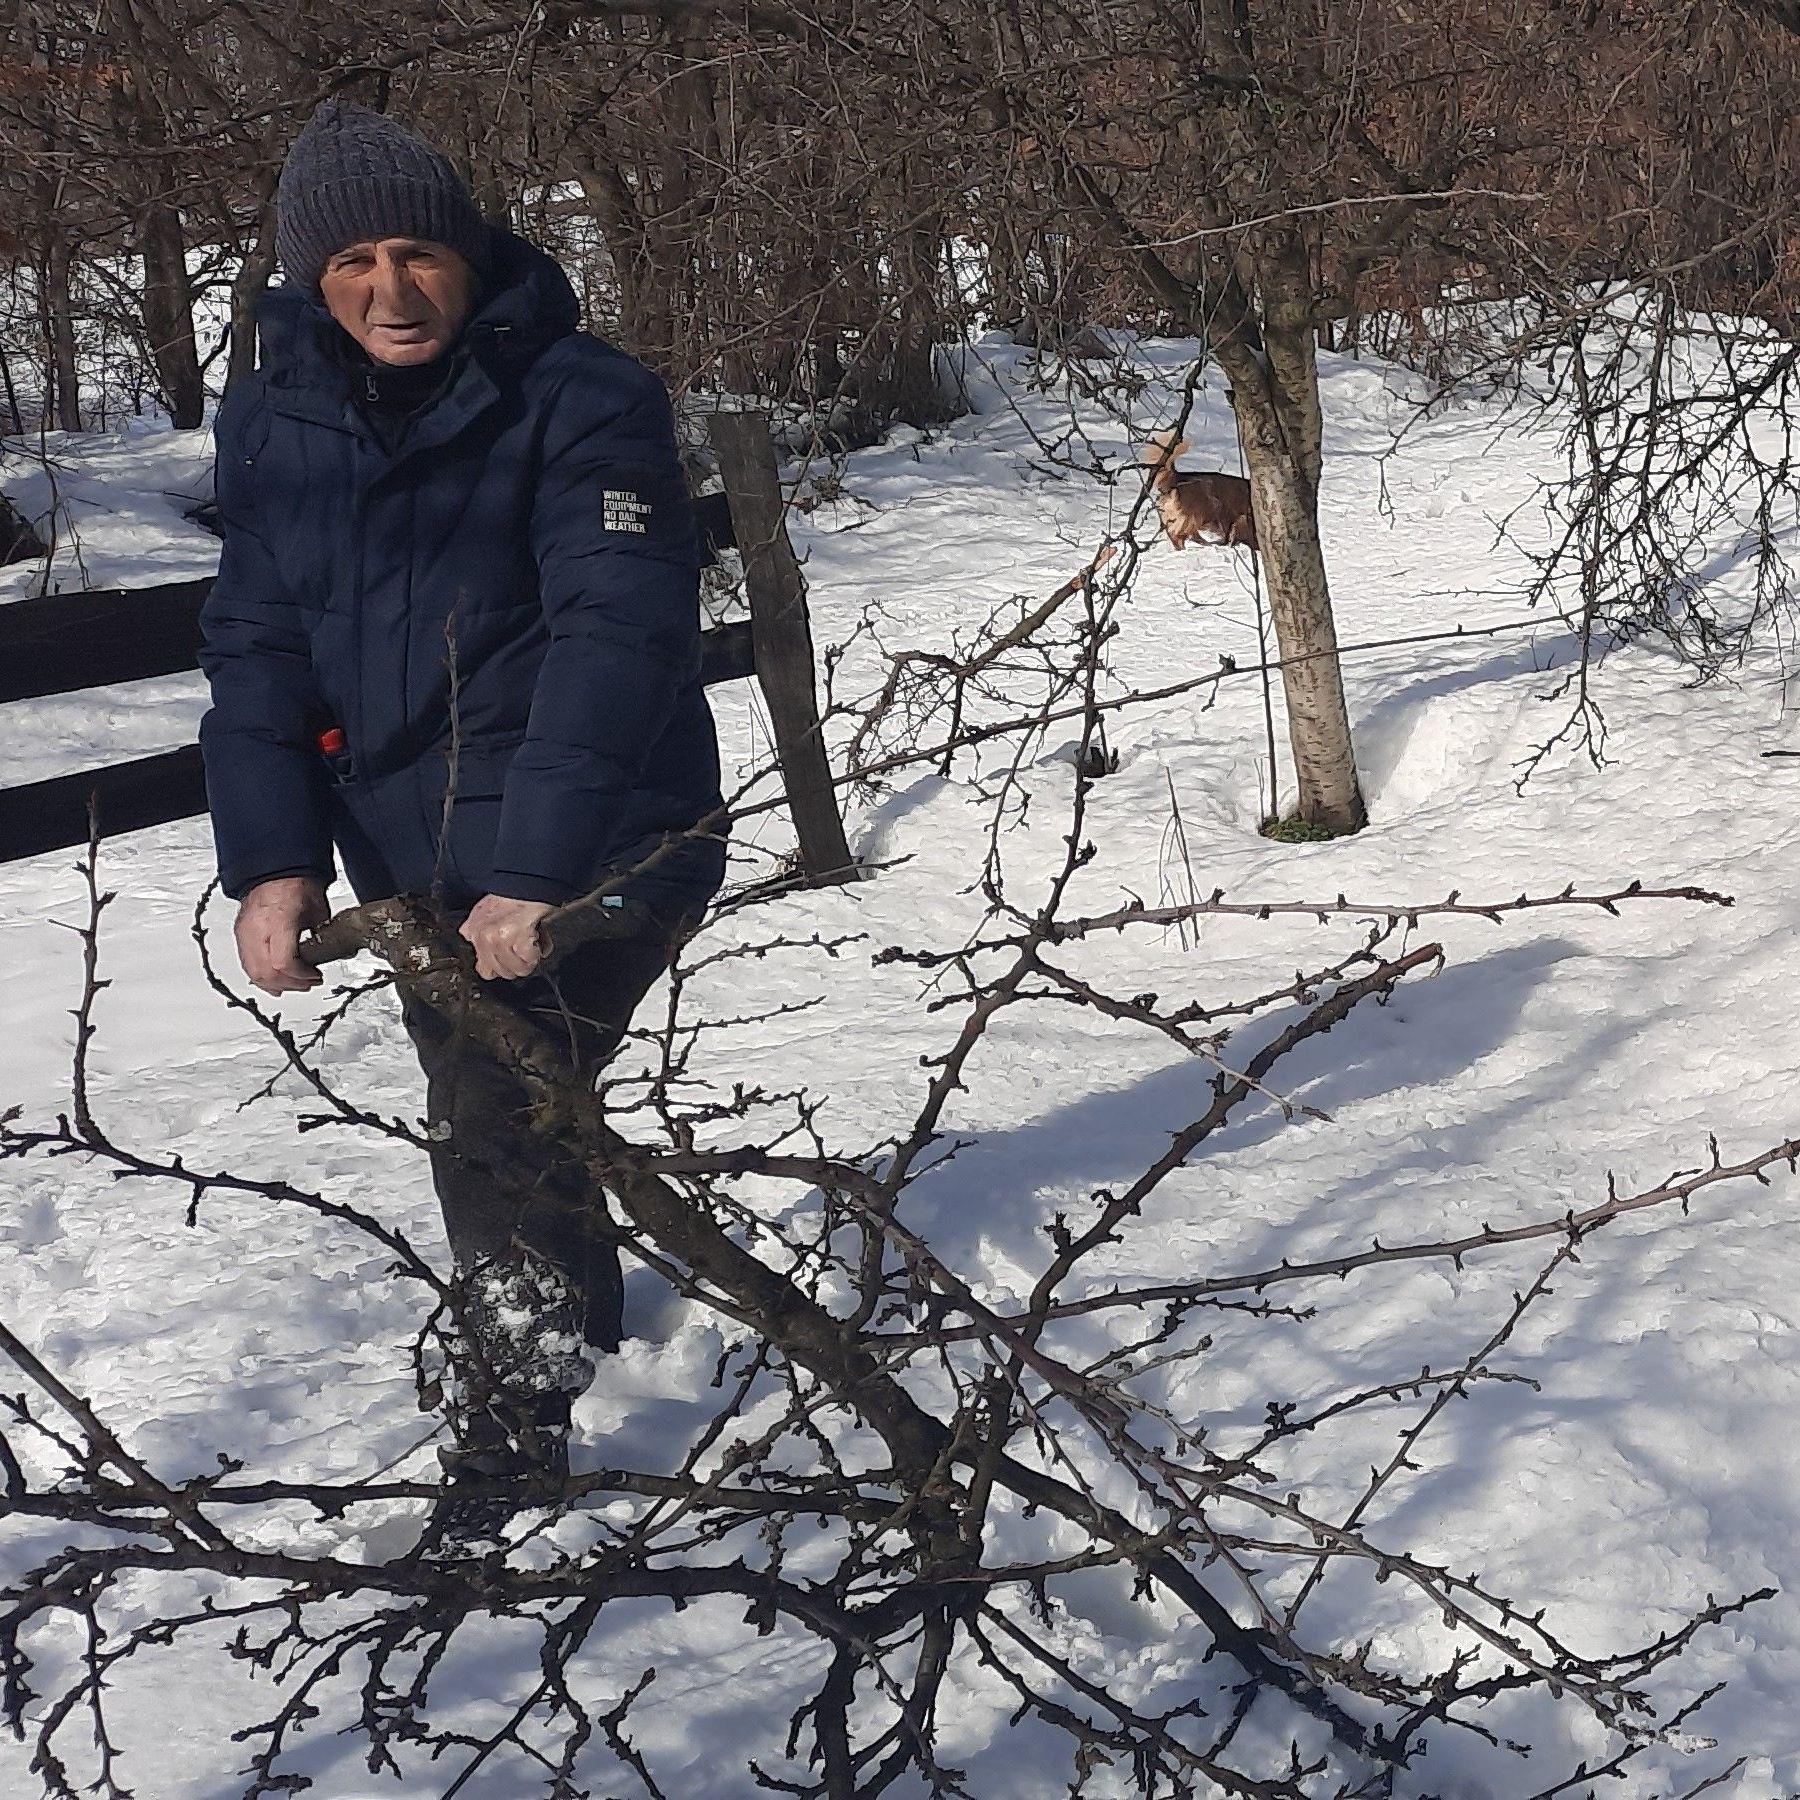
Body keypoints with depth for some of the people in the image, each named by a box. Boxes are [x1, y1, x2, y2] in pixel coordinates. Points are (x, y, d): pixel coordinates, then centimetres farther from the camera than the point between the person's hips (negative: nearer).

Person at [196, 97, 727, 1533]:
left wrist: (536, 873, -32)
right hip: (411, 861, 6)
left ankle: (510, 1440, -2)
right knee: (486, 1107, 20)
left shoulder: (584, 401, -15)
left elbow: (615, 639, -24)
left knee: (497, 1124, -14)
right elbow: (257, 649, 0)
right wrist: (271, 859, -14)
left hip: (593, 853, -6)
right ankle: (577, 1312, 45)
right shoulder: (278, 424, 3)